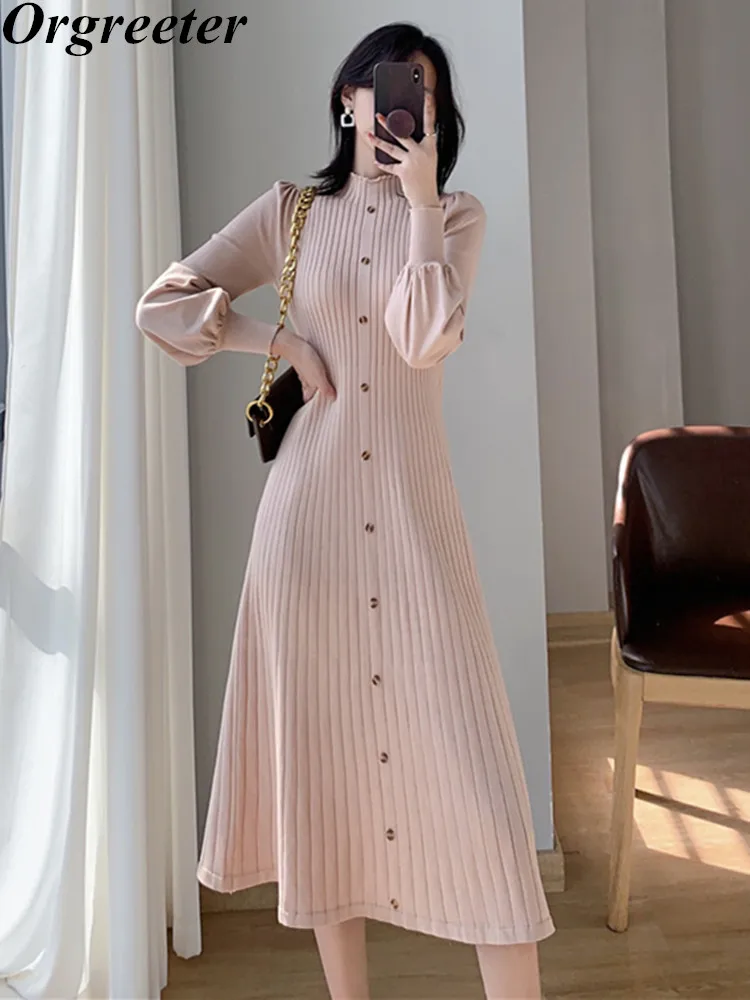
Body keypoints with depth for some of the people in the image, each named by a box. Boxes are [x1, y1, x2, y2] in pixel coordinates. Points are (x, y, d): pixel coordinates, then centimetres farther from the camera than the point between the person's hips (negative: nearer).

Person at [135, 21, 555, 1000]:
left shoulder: (458, 216, 9)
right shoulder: (291, 211, 11)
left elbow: (425, 343, -9)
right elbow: (160, 304, 6)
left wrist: (420, 199, -6)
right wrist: (280, 340, -3)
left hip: (415, 503, 0)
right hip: (311, 503, 1)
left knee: (462, 736, -4)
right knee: (323, 737, 6)